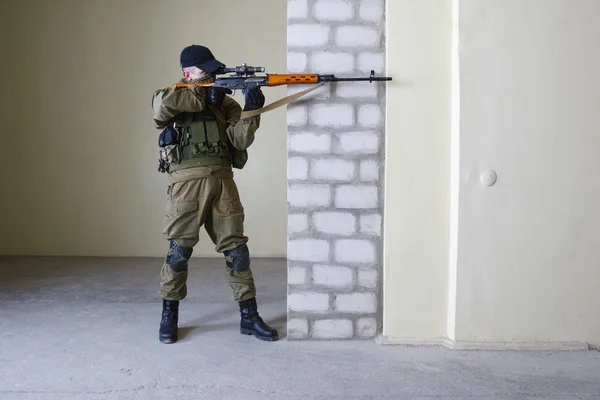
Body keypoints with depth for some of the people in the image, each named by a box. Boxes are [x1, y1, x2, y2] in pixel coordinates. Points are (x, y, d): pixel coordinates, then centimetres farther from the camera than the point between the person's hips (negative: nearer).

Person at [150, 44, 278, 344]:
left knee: (236, 248, 3)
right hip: (187, 182, -3)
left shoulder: (225, 103, 14)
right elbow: (162, 104, -18)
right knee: (179, 250, 1)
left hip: (222, 181, 3)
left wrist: (251, 112, -15)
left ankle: (249, 316, 13)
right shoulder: (171, 98, 8)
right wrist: (204, 96, -13)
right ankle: (169, 316, 19)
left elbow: (240, 139, 1)